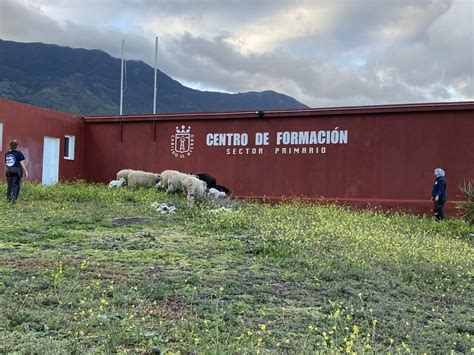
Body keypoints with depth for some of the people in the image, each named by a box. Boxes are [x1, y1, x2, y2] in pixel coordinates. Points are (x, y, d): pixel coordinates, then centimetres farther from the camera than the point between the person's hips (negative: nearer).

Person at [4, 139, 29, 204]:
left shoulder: (7, 154, 8)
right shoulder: (19, 153, -7)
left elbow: (6, 164, 12)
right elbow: (22, 163, -9)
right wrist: (26, 172, -5)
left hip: (8, 171, 5)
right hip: (16, 171, -5)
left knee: (9, 185, 12)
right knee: (15, 186, -2)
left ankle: (8, 199, 14)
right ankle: (13, 199, -8)